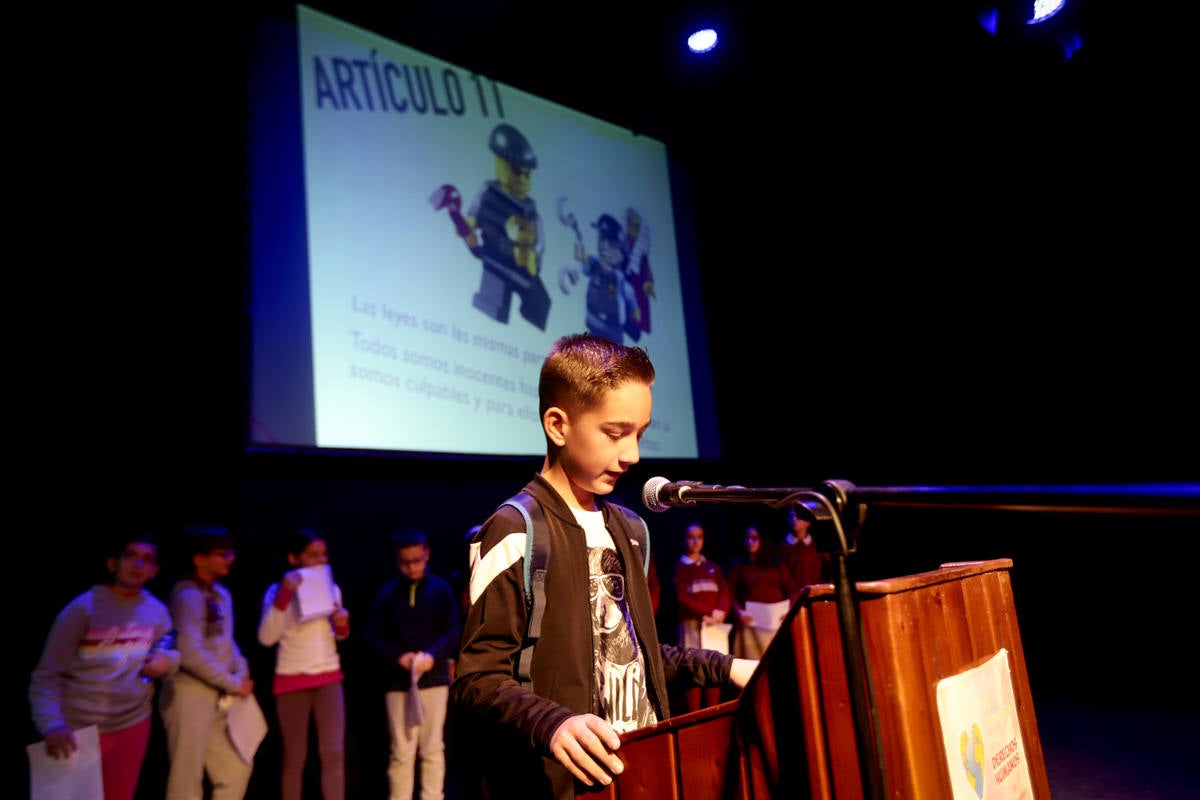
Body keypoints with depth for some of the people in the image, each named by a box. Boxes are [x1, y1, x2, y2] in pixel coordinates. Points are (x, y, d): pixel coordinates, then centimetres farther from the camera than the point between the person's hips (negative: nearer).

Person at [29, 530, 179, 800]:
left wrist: (168, 661, -14)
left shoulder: (157, 611, -1)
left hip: (133, 723, 4)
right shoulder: (82, 608, -14)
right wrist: (52, 725, -28)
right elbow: (46, 676, -14)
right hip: (81, 729, -4)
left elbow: (171, 652, 10)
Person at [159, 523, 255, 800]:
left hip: (216, 698, 9)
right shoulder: (188, 596, -16)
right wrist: (233, 684, -15)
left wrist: (242, 671, 1)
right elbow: (191, 655, -23)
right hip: (189, 696, -9)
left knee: (236, 768, 16)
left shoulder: (221, 593, 11)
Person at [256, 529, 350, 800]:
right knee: (295, 758, 5)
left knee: (334, 753, -3)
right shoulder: (277, 591, -4)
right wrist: (284, 595, -22)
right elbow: (266, 637, -15)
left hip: (329, 677, 3)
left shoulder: (332, 588, 6)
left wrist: (343, 626, -7)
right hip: (291, 679, -2)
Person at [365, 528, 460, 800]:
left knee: (433, 749, 7)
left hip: (434, 678, 0)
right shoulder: (387, 593, 2)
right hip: (398, 681, 0)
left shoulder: (441, 589, 0)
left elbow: (454, 631, -3)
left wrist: (433, 655, -21)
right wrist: (398, 656, -15)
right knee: (401, 751, 5)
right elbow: (373, 636, 1)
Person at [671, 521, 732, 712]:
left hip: (715, 624, 4)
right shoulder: (679, 568, 6)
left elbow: (724, 591, 9)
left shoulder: (713, 566, 20)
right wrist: (707, 612, -14)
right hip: (692, 624, -4)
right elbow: (682, 597, -5)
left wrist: (720, 611, -11)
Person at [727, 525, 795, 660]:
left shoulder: (776, 563, 16)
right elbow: (731, 593, 4)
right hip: (751, 621, -1)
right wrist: (738, 611, -12)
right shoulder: (738, 565, 12)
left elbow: (790, 590, 11)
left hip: (776, 621, 2)